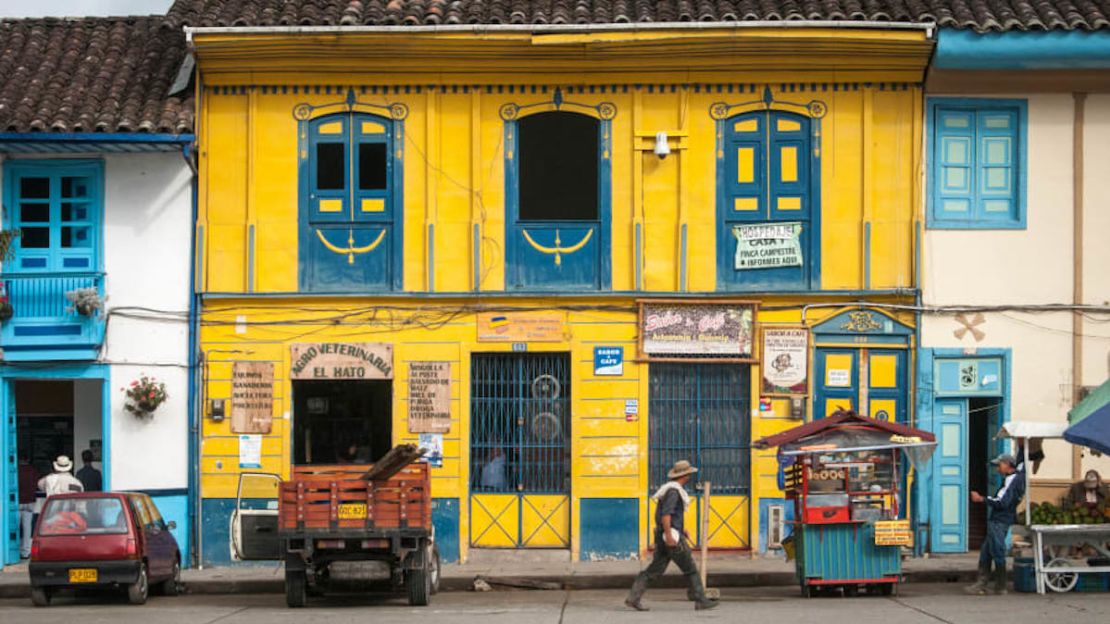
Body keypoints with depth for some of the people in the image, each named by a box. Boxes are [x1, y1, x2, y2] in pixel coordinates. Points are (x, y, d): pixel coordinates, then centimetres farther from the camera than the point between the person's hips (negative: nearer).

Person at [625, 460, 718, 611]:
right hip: (672, 537, -10)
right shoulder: (674, 491, -16)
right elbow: (665, 514, -25)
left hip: (663, 536, 10)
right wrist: (669, 536, -29)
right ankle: (700, 601, 7)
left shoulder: (672, 489, 16)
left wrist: (680, 528, 29)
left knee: (654, 570, 7)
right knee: (690, 569, 1)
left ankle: (633, 598, 1)